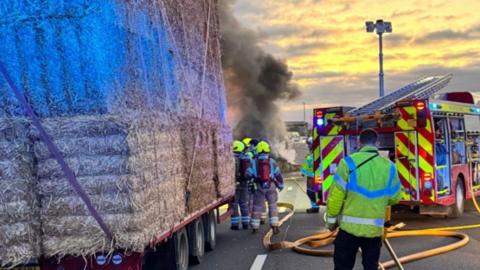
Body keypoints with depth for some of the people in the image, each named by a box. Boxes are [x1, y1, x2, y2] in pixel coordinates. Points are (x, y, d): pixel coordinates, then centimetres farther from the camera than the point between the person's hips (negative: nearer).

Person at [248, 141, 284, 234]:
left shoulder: (254, 162, -2)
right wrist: (280, 185, 16)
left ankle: (255, 227, 15)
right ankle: (274, 227, 3)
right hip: (271, 187, 0)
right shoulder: (272, 162, -2)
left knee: (257, 207, 11)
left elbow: (248, 174, 0)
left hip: (259, 188, 0)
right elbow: (278, 175, 2)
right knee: (273, 207, 9)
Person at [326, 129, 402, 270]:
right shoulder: (389, 166, -1)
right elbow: (395, 197, 10)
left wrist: (331, 218, 4)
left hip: (350, 226, -3)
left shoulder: (349, 162, -10)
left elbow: (336, 195, -9)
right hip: (375, 228, 3)